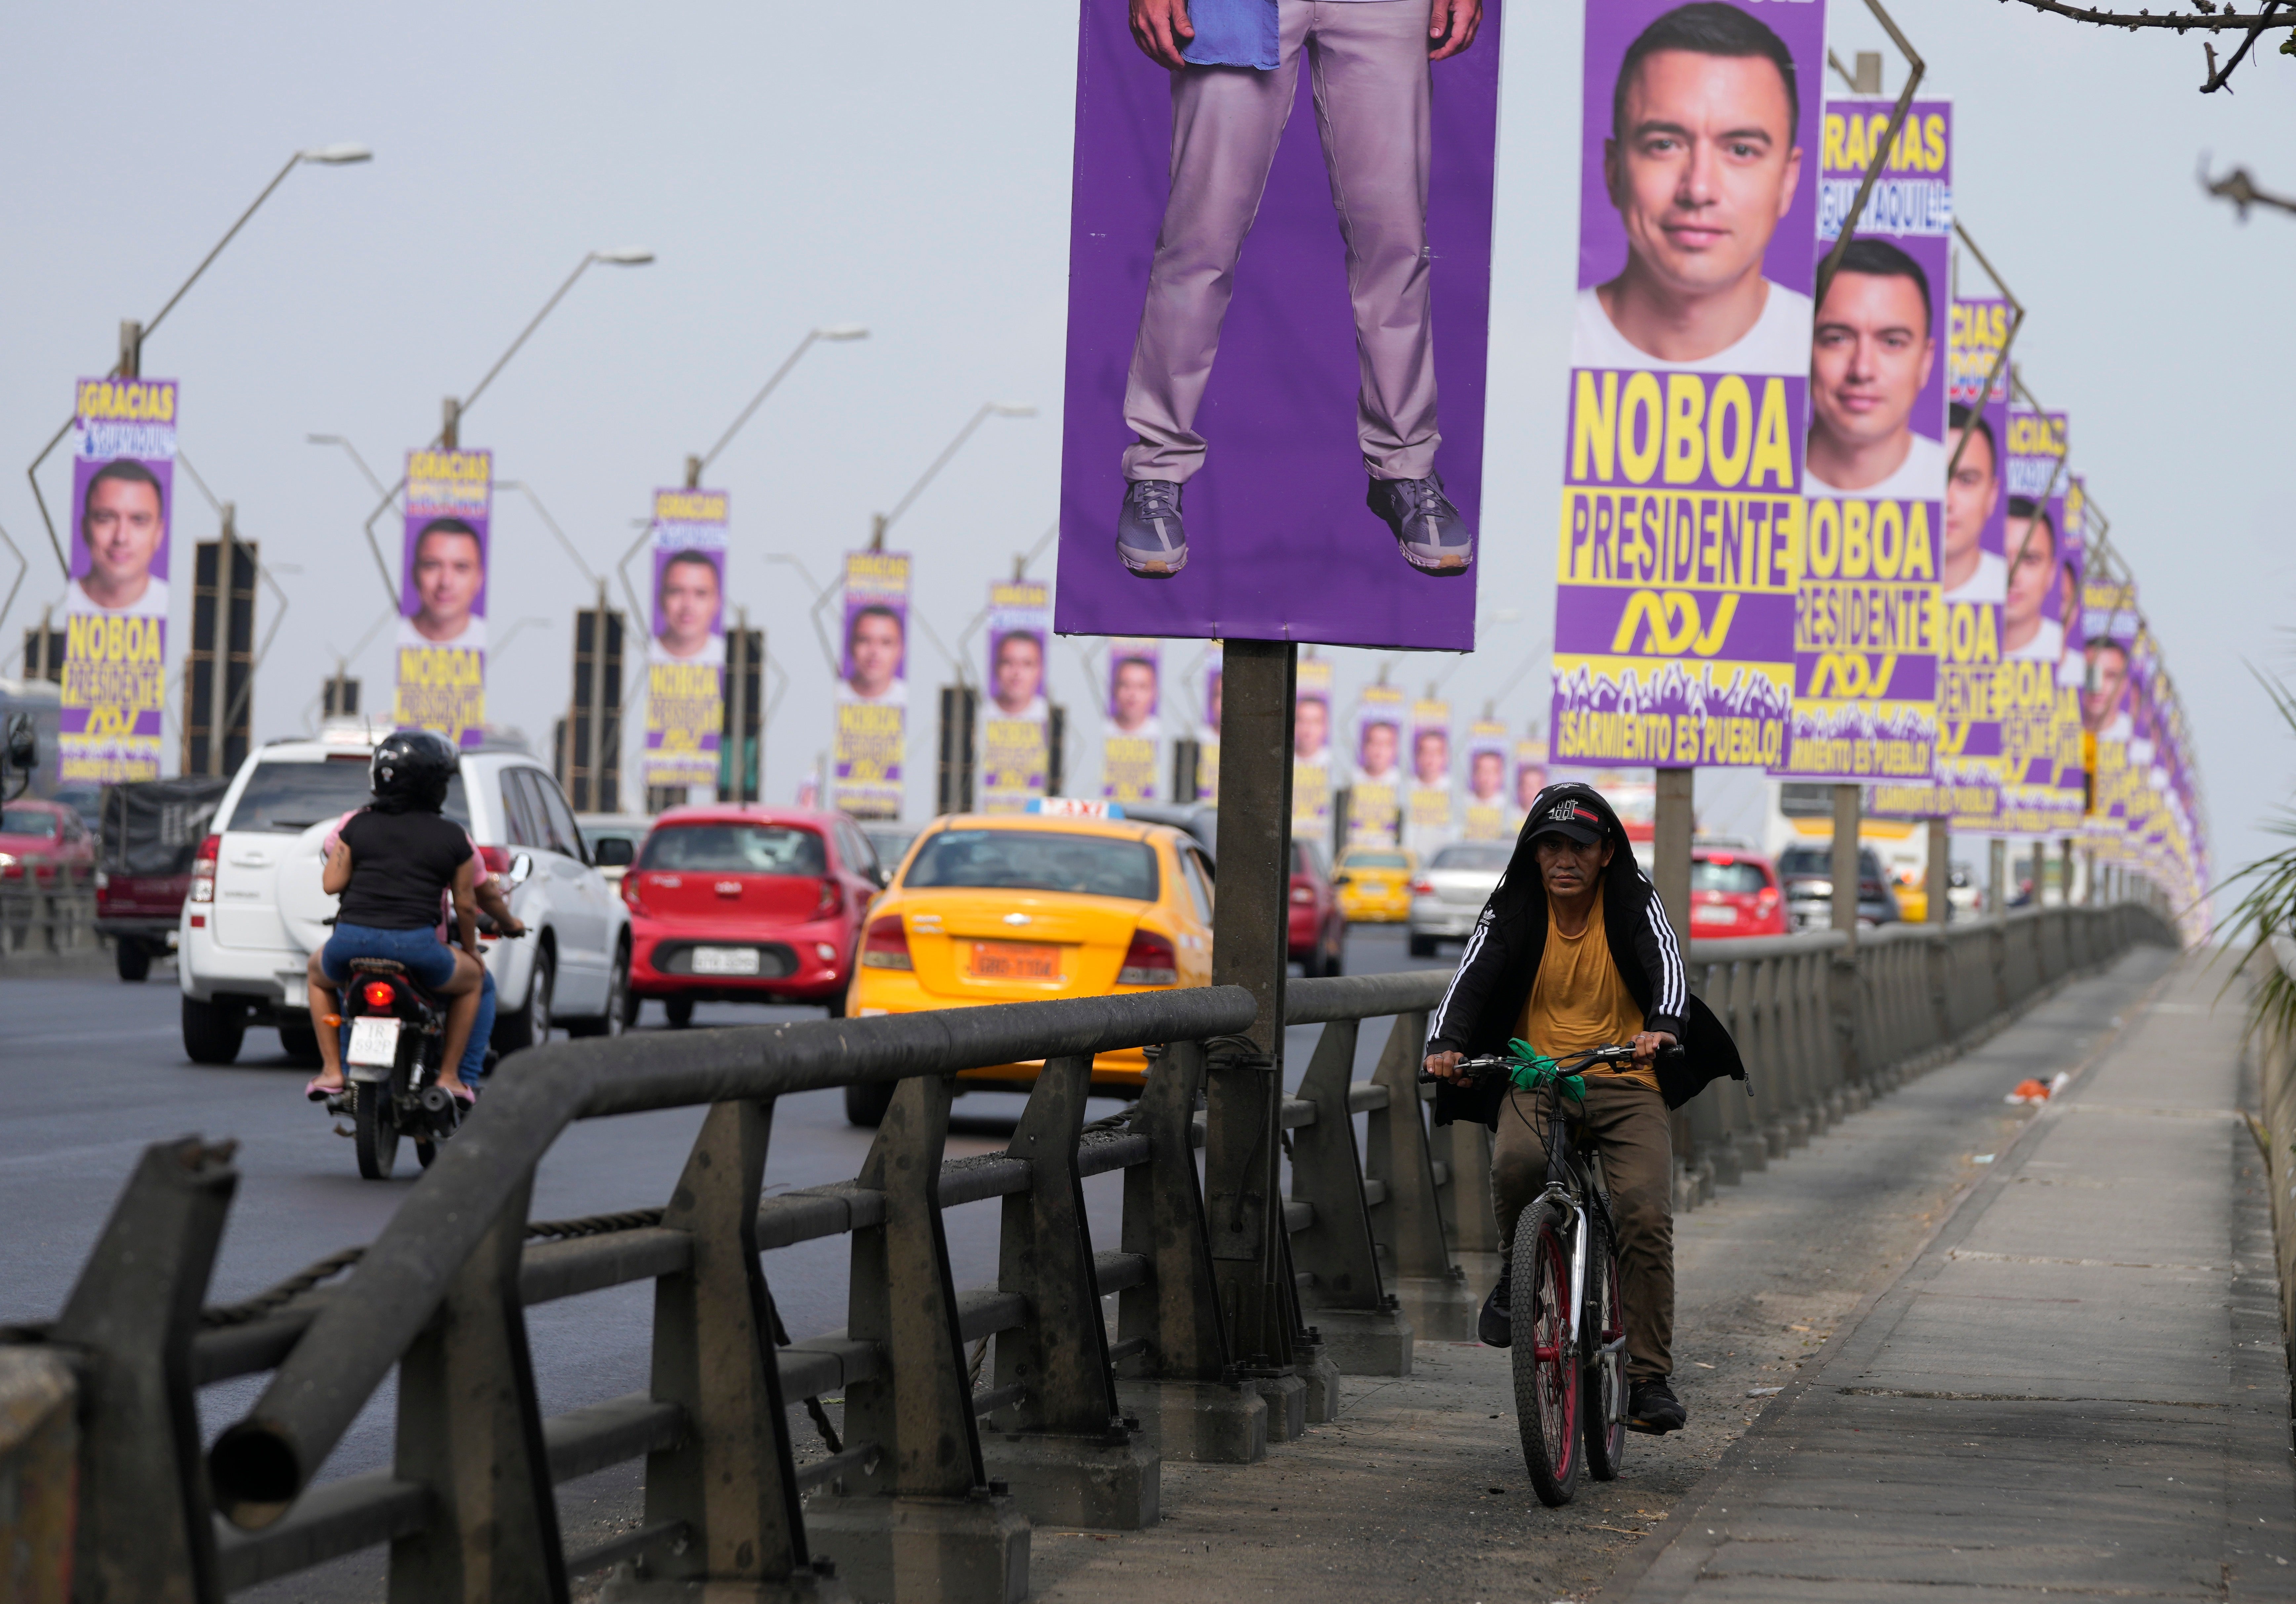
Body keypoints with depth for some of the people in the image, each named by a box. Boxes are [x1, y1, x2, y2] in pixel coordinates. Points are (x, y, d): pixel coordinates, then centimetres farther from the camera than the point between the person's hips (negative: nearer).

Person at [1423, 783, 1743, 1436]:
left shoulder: (1635, 905, 0)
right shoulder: (1512, 911, 1)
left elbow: (1667, 966, -16)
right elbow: (1471, 979, -12)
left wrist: (1662, 1028, -39)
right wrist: (1445, 1045, -32)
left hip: (1626, 1083, 0)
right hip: (1534, 1081, 0)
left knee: (1646, 1215, -18)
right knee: (1518, 1160, -34)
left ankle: (1649, 1380, -11)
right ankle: (1518, 1272, -3)